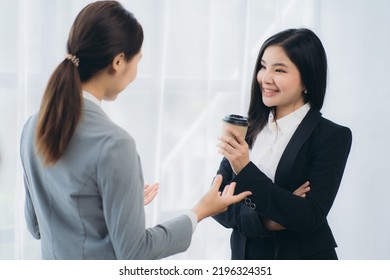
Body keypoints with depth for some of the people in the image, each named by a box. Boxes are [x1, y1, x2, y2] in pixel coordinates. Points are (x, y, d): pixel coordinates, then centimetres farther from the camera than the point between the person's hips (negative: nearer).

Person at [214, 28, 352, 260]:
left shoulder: (332, 136, -13)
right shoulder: (247, 129, -2)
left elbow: (311, 218, -21)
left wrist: (246, 170, -26)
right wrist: (262, 220, -21)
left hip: (304, 259, -3)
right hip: (245, 258, 3)